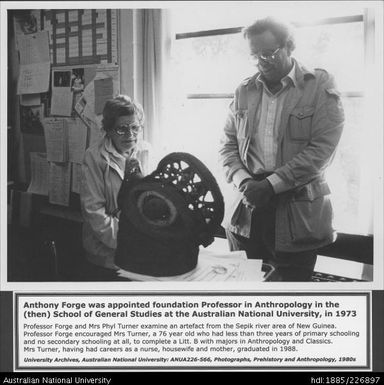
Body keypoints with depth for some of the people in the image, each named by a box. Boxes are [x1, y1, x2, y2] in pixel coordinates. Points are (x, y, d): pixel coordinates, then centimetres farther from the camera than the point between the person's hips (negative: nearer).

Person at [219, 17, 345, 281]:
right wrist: (243, 181, -9)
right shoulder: (244, 91, 10)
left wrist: (271, 184, -16)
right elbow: (228, 143, 10)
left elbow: (322, 148, -11)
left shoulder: (320, 86, -3)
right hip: (246, 210, 4)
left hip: (297, 213, -3)